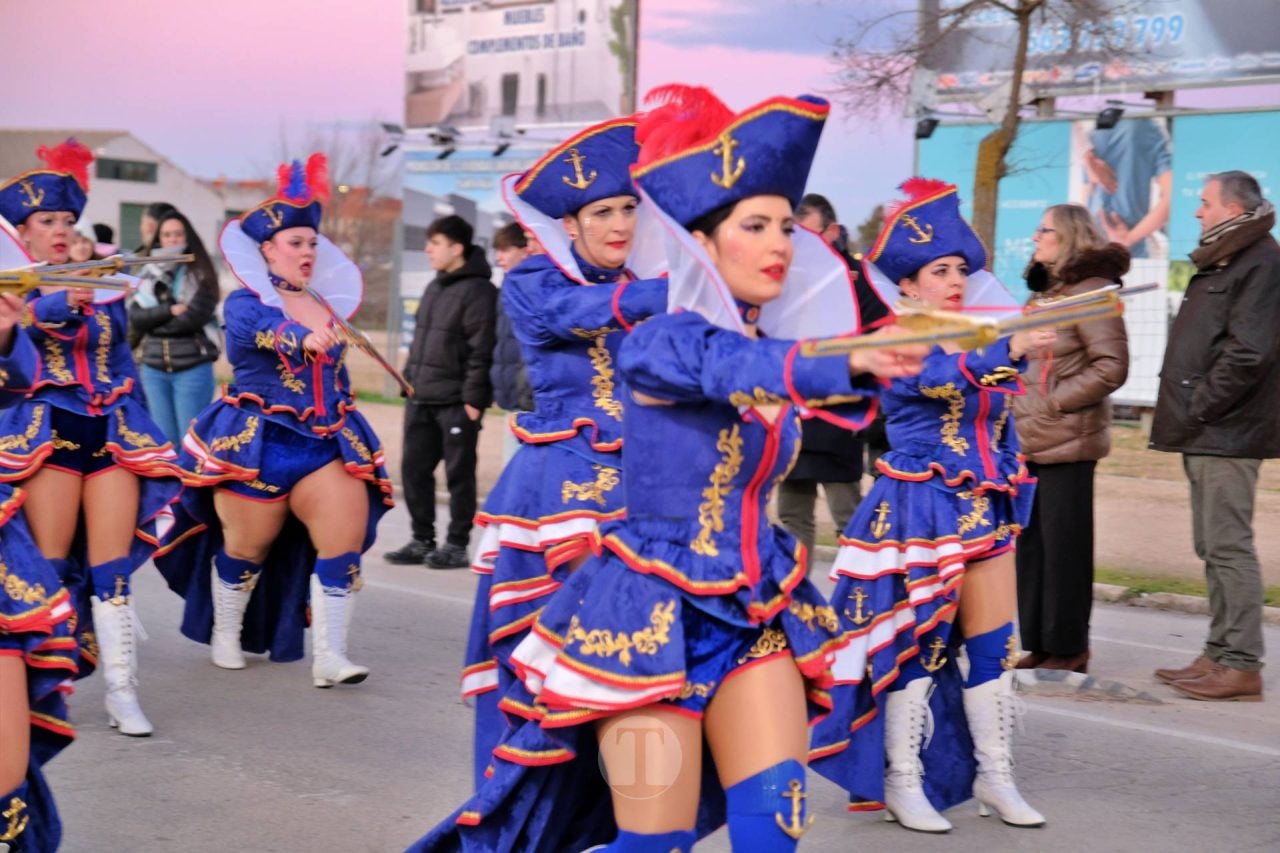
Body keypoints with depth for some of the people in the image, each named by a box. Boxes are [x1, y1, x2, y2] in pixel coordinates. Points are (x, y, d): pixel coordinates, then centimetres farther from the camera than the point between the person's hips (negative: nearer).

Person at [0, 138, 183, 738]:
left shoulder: (102, 287, 15)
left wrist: (133, 421, 17)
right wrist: (55, 305, -42)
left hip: (113, 431, 4)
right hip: (50, 430, -4)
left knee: (112, 566, 0)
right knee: (48, 566, -4)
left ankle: (121, 690, 0)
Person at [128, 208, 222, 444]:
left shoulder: (200, 273, 0)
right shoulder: (149, 273, 12)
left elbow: (195, 316, -12)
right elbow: (135, 315, 0)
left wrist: (153, 324, -3)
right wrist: (170, 310, -13)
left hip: (193, 368, -4)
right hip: (154, 369, 4)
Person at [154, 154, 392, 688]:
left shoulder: (327, 306, 12)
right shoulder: (245, 303, -7)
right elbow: (264, 329, -31)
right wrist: (302, 337, -50)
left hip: (327, 441, 5)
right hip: (260, 441, -5)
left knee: (345, 540, -10)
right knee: (248, 547, 8)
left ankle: (328, 656, -7)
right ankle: (225, 635, 32)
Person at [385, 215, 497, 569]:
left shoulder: (478, 291, -10)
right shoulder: (434, 288, 17)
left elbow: (482, 350, -16)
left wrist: (473, 397, -19)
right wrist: (409, 379, 15)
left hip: (456, 402, -8)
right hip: (421, 400, 9)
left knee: (459, 474, 0)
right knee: (415, 469, 9)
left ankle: (457, 546, 7)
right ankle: (422, 541, 18)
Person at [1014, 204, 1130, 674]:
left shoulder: (1091, 290, -9)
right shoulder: (1045, 291, 18)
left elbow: (1111, 367, -16)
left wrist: (1054, 401, -15)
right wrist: (1019, 401, 12)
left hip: (1066, 441, -9)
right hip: (1029, 440, 9)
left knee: (1063, 546, -3)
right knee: (1030, 543, 10)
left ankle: (1067, 648, 6)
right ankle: (1036, 643, 18)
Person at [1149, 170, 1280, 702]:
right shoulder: (1219, 261, 20)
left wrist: (1197, 408, -16)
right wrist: (1184, 412, 12)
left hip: (1227, 433, -10)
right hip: (1205, 432, 10)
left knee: (1227, 545, -8)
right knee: (1214, 546, 13)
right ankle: (1221, 655, 19)